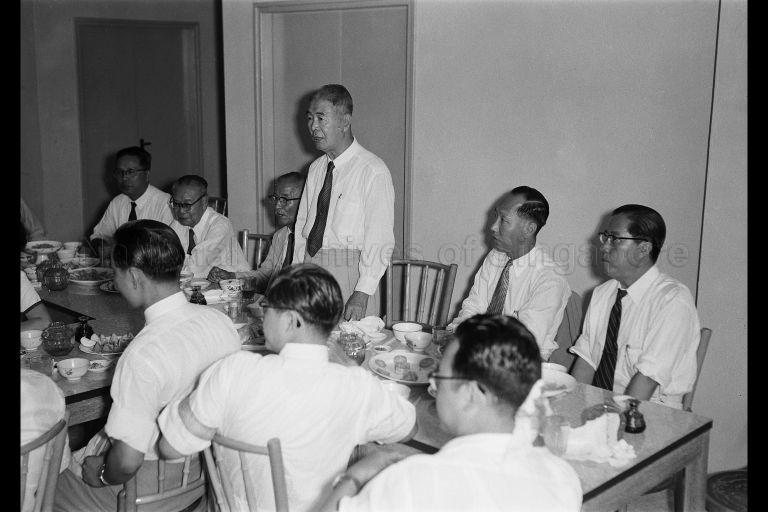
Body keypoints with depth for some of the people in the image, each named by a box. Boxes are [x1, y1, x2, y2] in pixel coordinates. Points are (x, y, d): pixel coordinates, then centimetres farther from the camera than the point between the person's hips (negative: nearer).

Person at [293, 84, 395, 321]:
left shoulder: (372, 170, -11)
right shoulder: (316, 168, 11)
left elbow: (380, 242, -14)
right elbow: (302, 226, 15)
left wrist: (362, 293, -19)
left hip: (350, 274, -6)